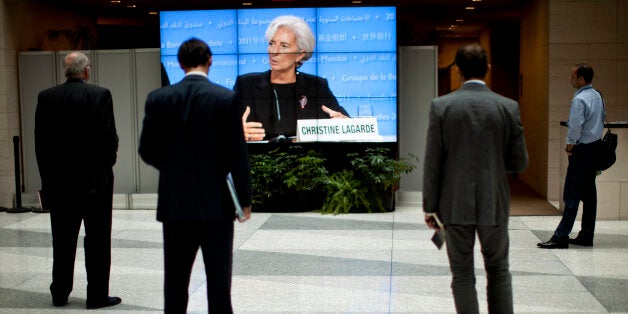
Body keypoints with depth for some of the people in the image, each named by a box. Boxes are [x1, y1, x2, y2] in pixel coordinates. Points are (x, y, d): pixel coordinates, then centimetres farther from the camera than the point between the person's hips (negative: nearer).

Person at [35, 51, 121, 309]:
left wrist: (48, 175, 10)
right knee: (97, 240, 5)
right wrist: (107, 163, 6)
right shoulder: (100, 95, -10)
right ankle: (97, 295, 9)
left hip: (59, 182, 4)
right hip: (95, 181, -4)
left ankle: (60, 294, 22)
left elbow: (40, 140, 2)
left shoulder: (45, 97, 1)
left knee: (63, 240, 14)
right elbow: (109, 137, -13)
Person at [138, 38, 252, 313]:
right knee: (218, 279, 6)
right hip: (216, 203, -2)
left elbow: (147, 151, 3)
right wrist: (245, 200, 1)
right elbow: (238, 154, -8)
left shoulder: (158, 98, -2)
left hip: (175, 203, 2)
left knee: (175, 280, 12)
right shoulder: (226, 98, -9)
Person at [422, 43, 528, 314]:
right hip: (494, 204, 1)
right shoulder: (508, 107, -5)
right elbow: (519, 162, -1)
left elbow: (432, 162, -7)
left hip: (455, 205, -1)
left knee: (462, 275, 9)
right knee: (498, 271, 17)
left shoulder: (441, 106, -7)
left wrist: (430, 207, 1)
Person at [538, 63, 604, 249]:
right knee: (589, 192, 11)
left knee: (572, 194, -7)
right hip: (595, 146, 9)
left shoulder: (579, 99, -18)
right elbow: (602, 118, 21)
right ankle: (587, 236, 17)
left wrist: (570, 144, -8)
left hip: (582, 150, -9)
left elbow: (576, 126, -22)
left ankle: (561, 237, -5)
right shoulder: (597, 96, 10)